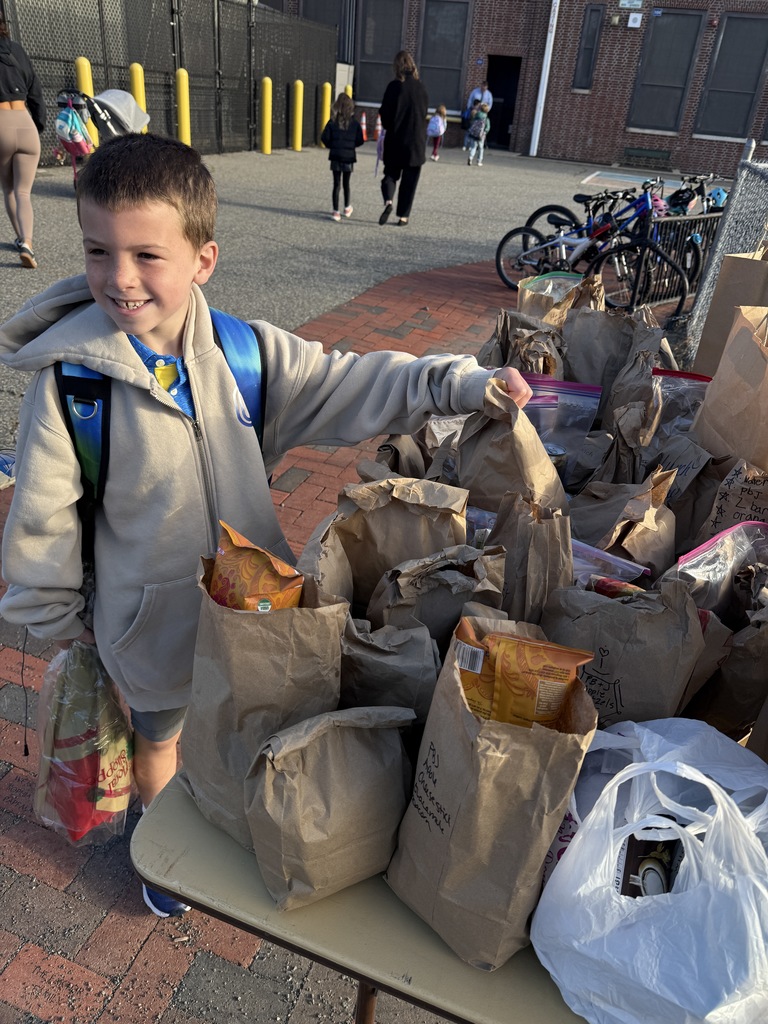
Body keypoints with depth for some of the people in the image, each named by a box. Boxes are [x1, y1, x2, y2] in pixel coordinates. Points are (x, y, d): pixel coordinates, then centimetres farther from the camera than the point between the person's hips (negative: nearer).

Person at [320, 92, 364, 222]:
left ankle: (336, 211, -4)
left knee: (336, 184, 2)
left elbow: (324, 138, -6)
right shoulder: (355, 122, -3)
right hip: (349, 157, 1)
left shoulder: (333, 122, -4)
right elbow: (360, 141, -4)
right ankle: (347, 208, 26)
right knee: (346, 183, 16)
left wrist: (331, 146, 12)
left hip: (335, 156, -1)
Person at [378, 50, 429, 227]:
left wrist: (389, 128, 11)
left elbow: (385, 113, -7)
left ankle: (388, 201, -15)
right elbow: (424, 114, 8)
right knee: (409, 180, 9)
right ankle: (403, 216, 9)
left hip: (395, 140, -1)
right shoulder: (421, 88, 0)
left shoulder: (394, 86, -9)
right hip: (416, 141, 2)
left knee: (390, 174, 13)